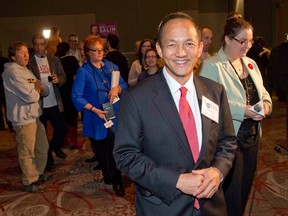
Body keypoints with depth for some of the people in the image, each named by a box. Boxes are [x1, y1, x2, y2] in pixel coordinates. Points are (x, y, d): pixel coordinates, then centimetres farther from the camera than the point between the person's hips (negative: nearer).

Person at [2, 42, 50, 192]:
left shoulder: (25, 70, 15)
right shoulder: (12, 72, -15)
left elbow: (46, 91, 13)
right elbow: (31, 96, -24)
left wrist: (39, 88, -9)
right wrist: (37, 90, -2)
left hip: (35, 116, 9)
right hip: (23, 118, -9)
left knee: (42, 147, 19)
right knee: (27, 152, 3)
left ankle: (38, 174, 37)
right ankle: (29, 183, 18)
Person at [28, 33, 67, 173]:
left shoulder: (54, 60, 8)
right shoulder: (29, 62, -5)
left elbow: (63, 77, 8)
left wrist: (58, 80, -13)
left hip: (55, 102, 3)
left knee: (61, 129, 10)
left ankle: (55, 147, 41)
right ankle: (48, 160, 26)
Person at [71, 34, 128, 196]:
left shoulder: (111, 66, 7)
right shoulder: (83, 71, -4)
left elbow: (124, 84, 11)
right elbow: (76, 96, -10)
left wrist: (117, 88, -12)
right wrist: (94, 109, -20)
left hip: (115, 115, 2)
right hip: (97, 119, -2)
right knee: (101, 149, 12)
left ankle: (117, 180, 12)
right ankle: (108, 175, 37)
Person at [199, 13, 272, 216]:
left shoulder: (250, 63, 10)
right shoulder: (211, 66, -14)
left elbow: (262, 91, 19)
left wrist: (266, 103, -4)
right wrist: (242, 110, -25)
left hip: (252, 136, 7)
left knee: (245, 188, 20)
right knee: (231, 193, 4)